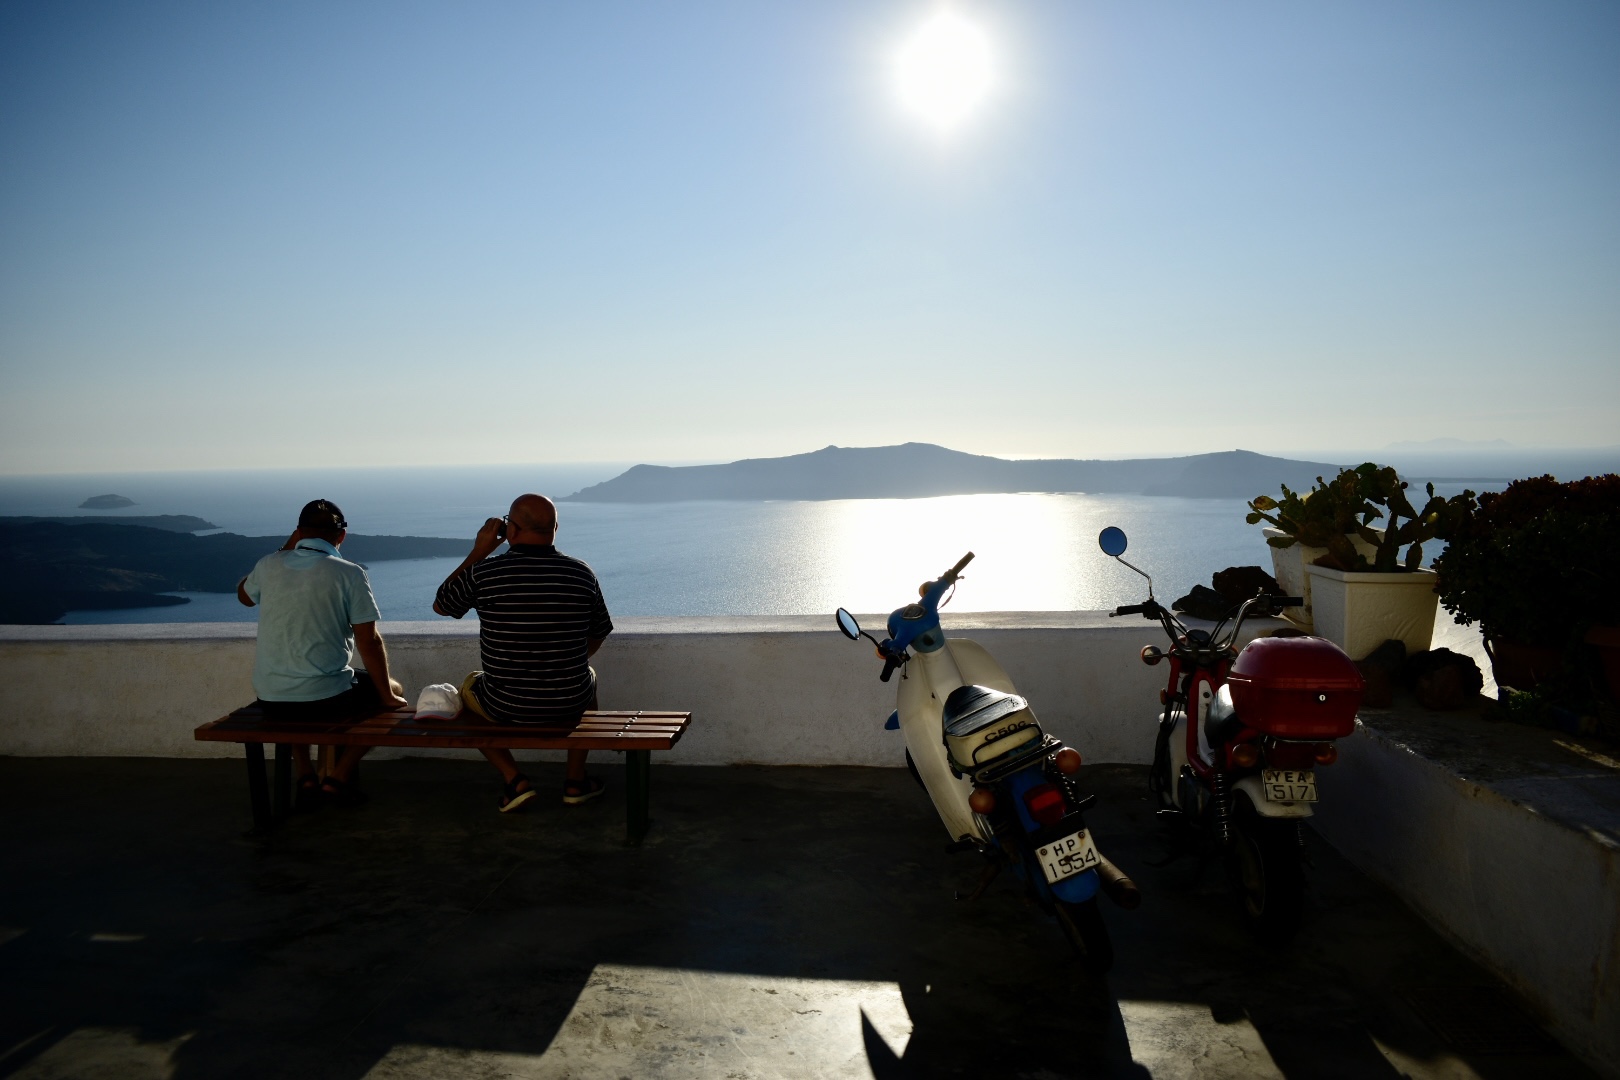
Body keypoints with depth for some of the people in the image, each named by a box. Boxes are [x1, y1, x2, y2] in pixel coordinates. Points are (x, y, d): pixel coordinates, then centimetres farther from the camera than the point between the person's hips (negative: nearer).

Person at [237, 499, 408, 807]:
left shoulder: (269, 565, 1)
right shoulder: (349, 573, -10)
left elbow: (244, 595, 26)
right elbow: (369, 641, -11)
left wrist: (286, 549, 22)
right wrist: (388, 696, 0)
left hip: (270, 701, 4)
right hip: (327, 700, -4)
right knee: (392, 691, 23)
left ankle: (305, 777, 26)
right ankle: (339, 777, 14)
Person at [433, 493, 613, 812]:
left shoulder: (483, 573, -13)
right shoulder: (582, 574, -6)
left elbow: (440, 605, 9)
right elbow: (597, 636, 9)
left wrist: (478, 552, 8)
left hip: (505, 708, -1)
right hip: (570, 705, 2)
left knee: (469, 687, 33)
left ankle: (513, 780, 18)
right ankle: (576, 781, 34)